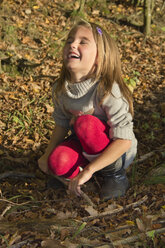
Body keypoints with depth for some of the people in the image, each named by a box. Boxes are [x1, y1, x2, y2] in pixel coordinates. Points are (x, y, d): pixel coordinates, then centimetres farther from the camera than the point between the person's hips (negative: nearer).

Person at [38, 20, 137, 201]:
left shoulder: (108, 91, -29)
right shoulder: (60, 89, -10)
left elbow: (124, 140, -31)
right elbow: (62, 124, 6)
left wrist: (88, 170, -34)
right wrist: (47, 154, -7)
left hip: (119, 152, -4)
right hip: (85, 146, 5)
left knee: (85, 123, -32)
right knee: (57, 163, -26)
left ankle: (116, 175, -9)